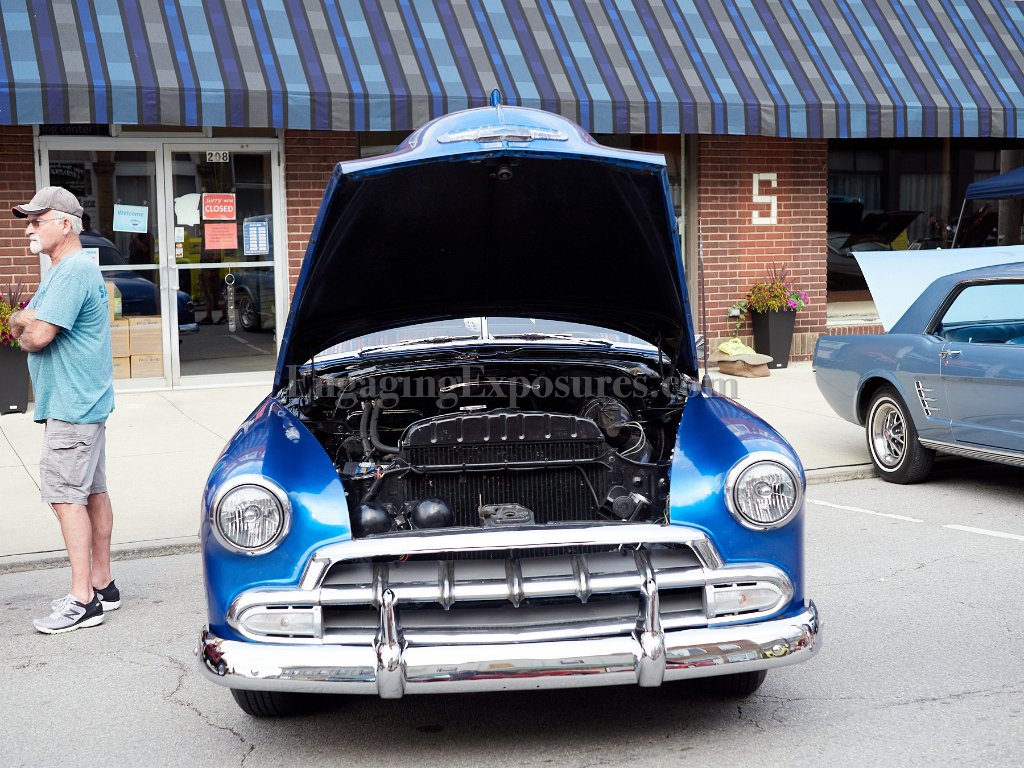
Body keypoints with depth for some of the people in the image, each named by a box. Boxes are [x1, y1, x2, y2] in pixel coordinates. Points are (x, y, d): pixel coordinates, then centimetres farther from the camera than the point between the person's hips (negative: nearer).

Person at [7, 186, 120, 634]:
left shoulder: (73, 271, -16)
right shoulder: (66, 271, 18)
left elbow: (39, 336, -20)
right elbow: (23, 320, 18)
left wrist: (24, 334, 1)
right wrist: (26, 322, -4)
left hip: (71, 405, -10)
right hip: (85, 402, 10)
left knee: (66, 496, -9)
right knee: (92, 492, 13)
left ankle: (83, 601, -6)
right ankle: (101, 585, 20)